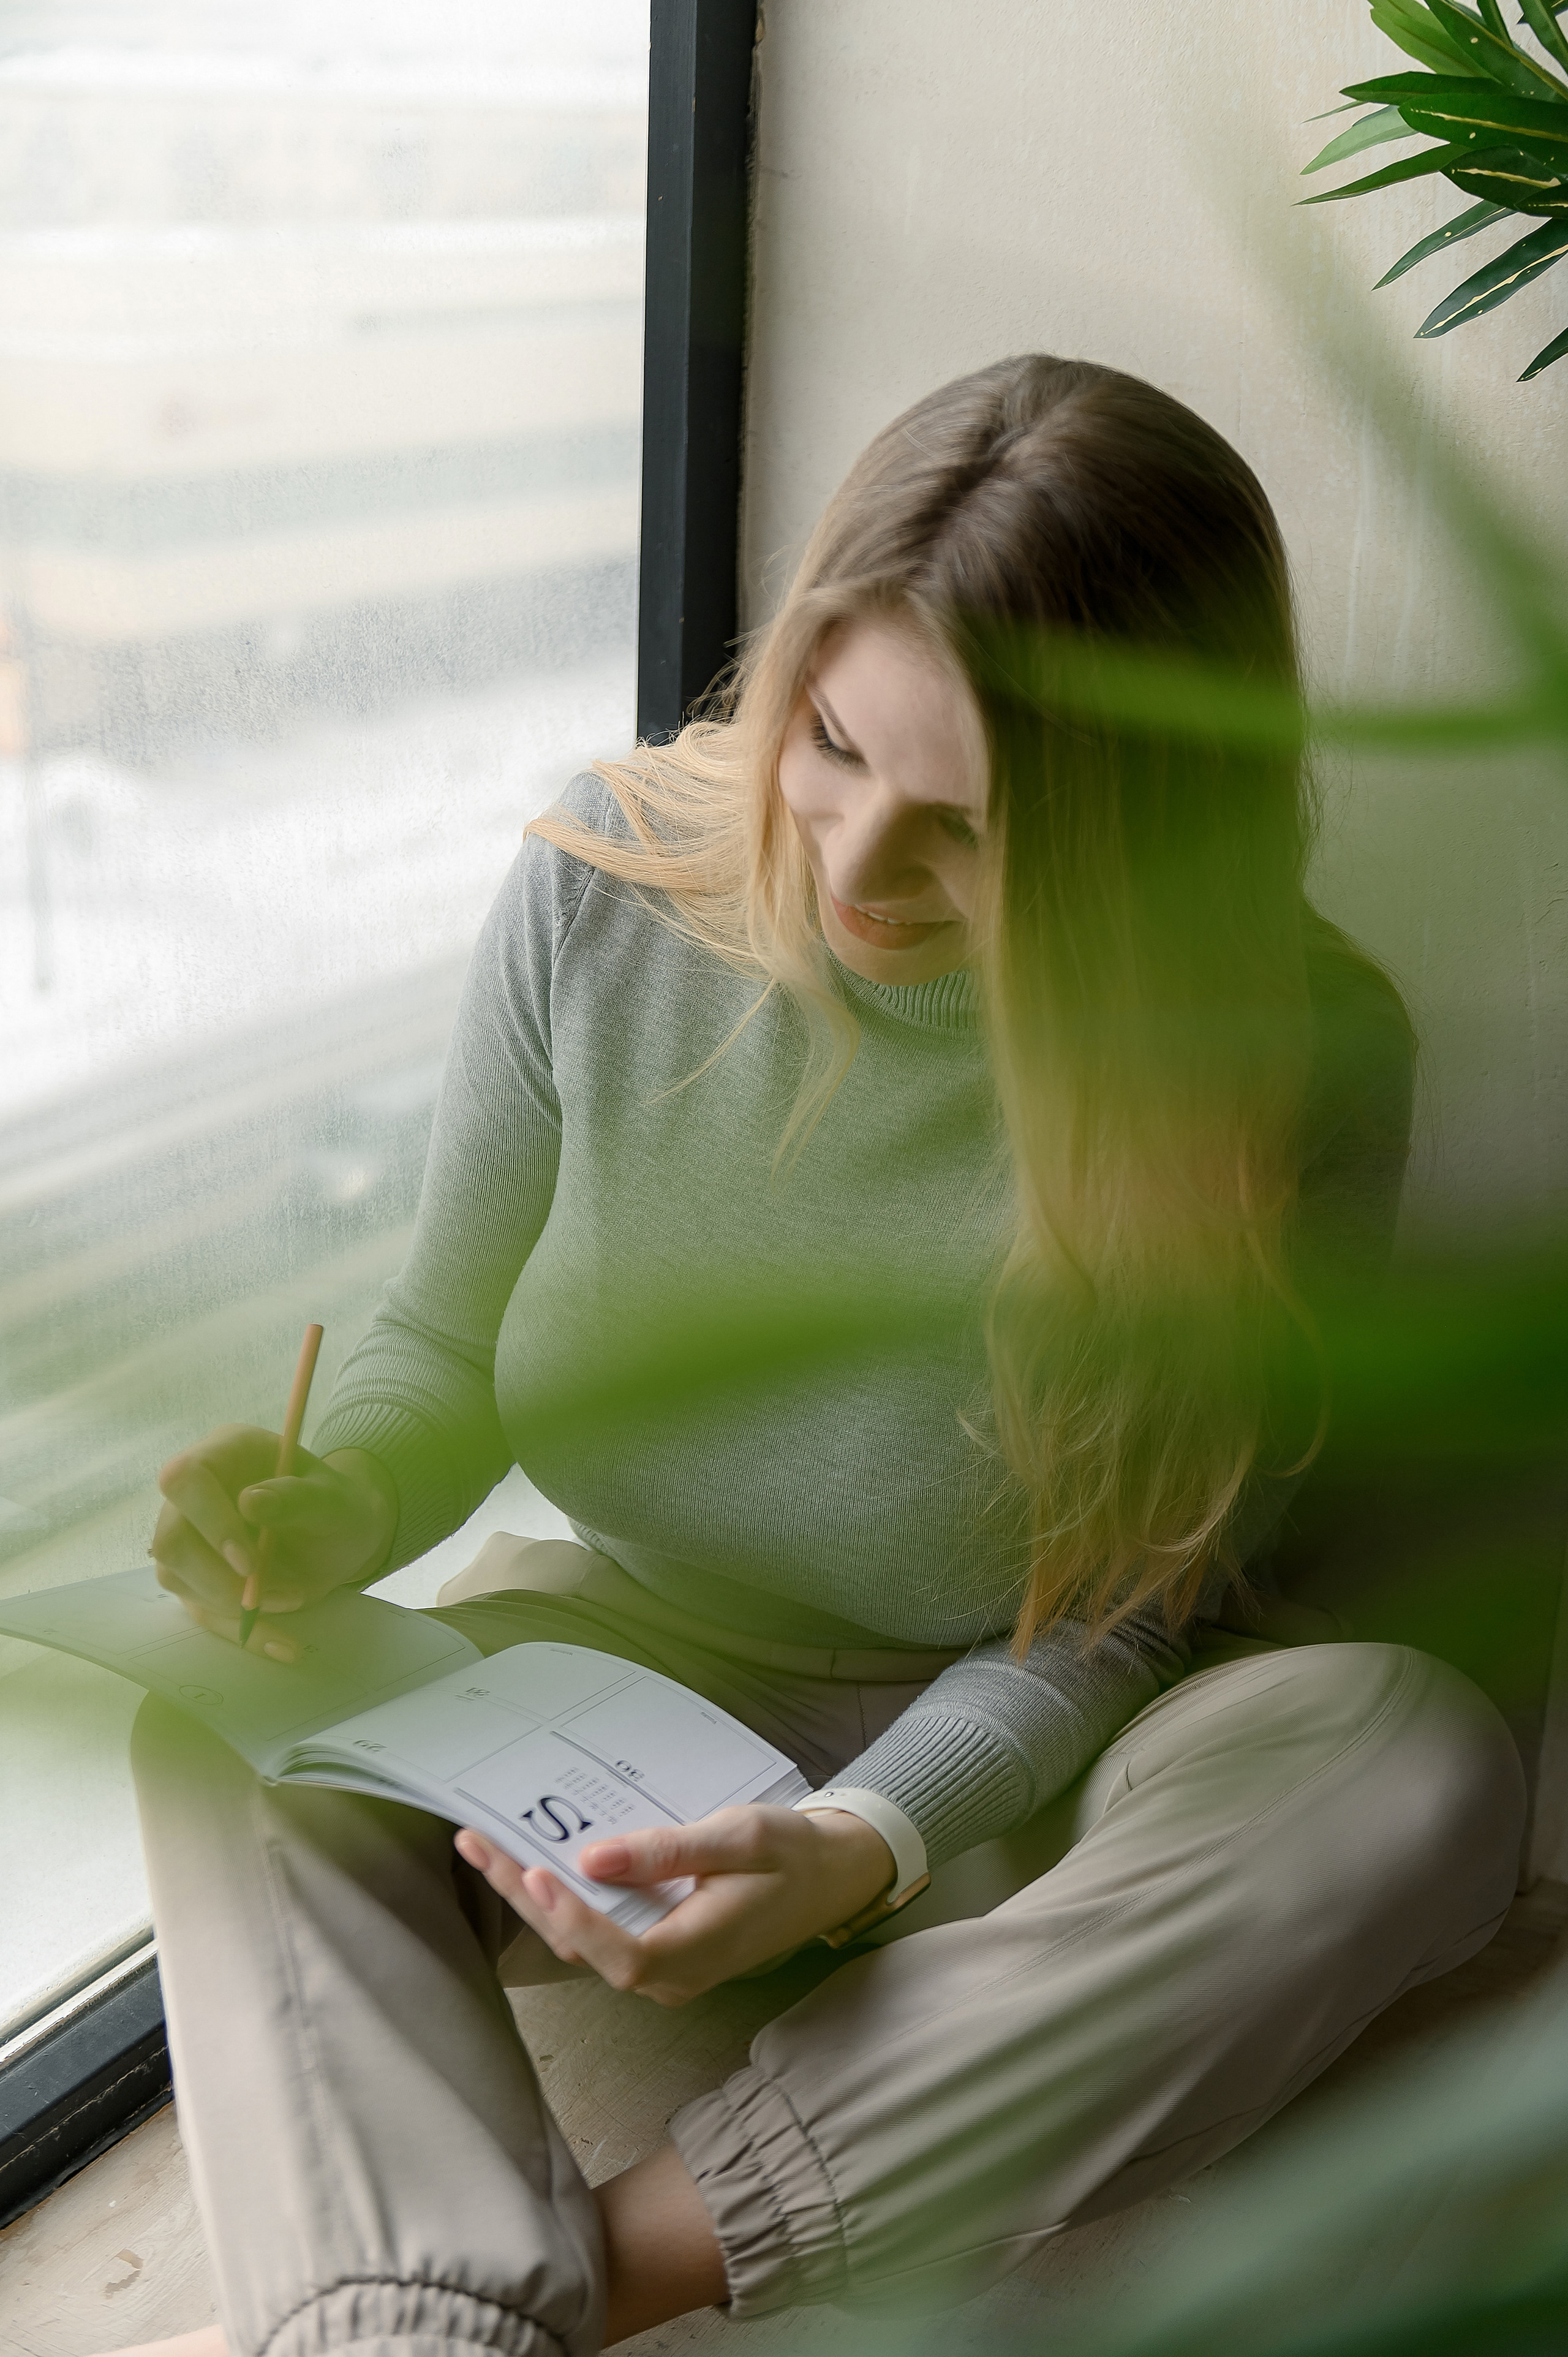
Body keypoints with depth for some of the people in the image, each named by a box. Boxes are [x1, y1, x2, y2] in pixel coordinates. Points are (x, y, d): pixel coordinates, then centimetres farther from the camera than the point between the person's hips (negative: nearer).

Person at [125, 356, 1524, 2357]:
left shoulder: (1295, 1064, -20)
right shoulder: (604, 882, -14)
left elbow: (1112, 1615, -16)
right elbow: (442, 1336, 0)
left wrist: (862, 1847, -33)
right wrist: (336, 1508, -22)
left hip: (1006, 1748, -1)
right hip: (615, 1658, 2)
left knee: (1421, 1764, -31)